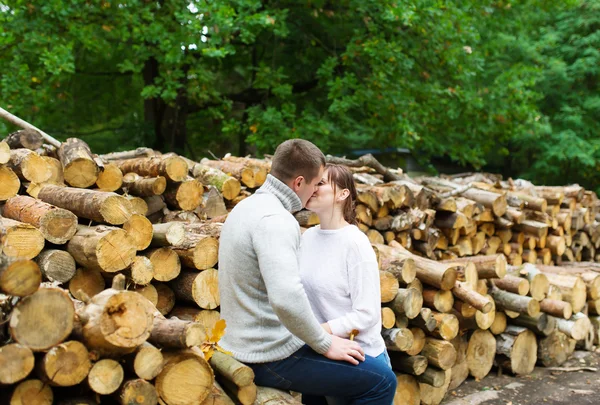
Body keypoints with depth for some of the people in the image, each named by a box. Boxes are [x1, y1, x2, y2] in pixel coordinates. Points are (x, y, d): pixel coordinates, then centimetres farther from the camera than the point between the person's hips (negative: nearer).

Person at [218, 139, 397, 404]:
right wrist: (325, 344, -19)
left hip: (244, 345, 10)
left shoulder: (247, 207, 9)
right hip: (271, 356, -10)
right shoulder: (275, 219, -22)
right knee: (381, 382, -6)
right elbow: (287, 299, -34)